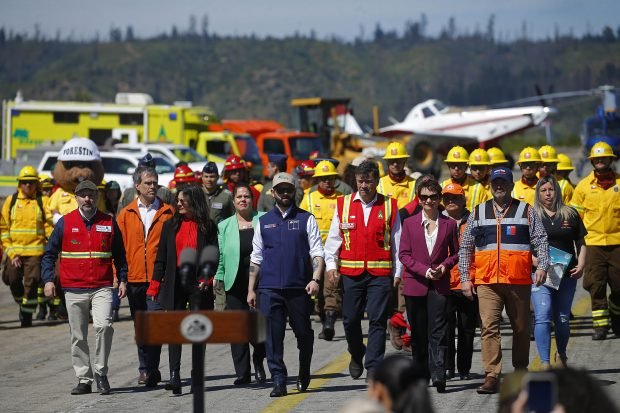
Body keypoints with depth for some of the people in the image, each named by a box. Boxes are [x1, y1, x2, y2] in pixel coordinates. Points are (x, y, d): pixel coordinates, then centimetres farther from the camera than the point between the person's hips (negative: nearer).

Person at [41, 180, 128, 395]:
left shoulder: (109, 222, 7)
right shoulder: (65, 223, 4)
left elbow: (119, 255, 16)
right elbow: (49, 254, 9)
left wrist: (122, 280, 8)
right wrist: (48, 280, -1)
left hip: (102, 288, -1)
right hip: (74, 290, 1)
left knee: (104, 325, -20)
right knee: (78, 337, 5)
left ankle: (101, 372, -5)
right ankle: (84, 379, 15)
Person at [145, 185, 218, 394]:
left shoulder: (207, 227, 3)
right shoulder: (170, 225, 10)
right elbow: (161, 258, 10)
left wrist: (206, 278, -13)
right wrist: (155, 284, 3)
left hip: (198, 283, -1)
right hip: (175, 283, 2)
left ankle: (197, 375, 15)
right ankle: (174, 376, -12)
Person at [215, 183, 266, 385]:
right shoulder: (224, 226, 11)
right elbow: (219, 255, 10)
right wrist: (217, 276, -2)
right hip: (235, 284, 2)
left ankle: (258, 362, 22)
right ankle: (242, 372, 4)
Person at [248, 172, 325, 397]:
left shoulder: (306, 219, 7)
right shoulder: (263, 222, 13)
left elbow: (317, 252, 2)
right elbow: (256, 258, 14)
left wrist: (315, 279, -13)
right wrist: (251, 289, 9)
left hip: (300, 287, -1)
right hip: (269, 288, 1)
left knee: (304, 334, 6)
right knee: (273, 335, -4)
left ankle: (304, 376, 28)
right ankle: (278, 381, -1)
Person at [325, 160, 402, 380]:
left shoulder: (389, 206, 5)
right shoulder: (344, 204, 7)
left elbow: (397, 241, 7)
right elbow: (333, 237, 9)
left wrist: (397, 271, 4)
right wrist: (331, 264, -2)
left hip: (381, 273, -1)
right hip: (350, 272, 1)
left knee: (377, 320, -6)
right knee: (350, 319, 5)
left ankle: (373, 367, -4)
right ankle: (356, 356, 31)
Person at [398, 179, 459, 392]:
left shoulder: (449, 224, 7)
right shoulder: (410, 224, 6)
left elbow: (455, 253, 13)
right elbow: (403, 254, 2)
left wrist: (444, 266, -7)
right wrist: (424, 270, -11)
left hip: (439, 285, -1)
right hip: (415, 284, 1)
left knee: (438, 331, -10)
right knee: (418, 333, 7)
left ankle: (438, 375, -15)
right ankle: (421, 374, 17)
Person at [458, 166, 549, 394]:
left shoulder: (526, 211, 9)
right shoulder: (477, 213, 13)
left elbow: (541, 241, 5)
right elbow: (465, 248, 14)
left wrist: (542, 266, -11)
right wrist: (464, 278, 7)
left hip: (519, 281, 0)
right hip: (487, 281, 0)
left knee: (521, 328, 8)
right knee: (489, 326, -11)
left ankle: (520, 371, 24)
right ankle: (492, 376, -13)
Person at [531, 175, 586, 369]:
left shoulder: (570, 214, 10)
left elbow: (581, 243, 15)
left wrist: (581, 265, 0)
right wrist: (537, 262, -13)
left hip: (567, 274, 2)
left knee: (562, 319, 10)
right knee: (543, 316, -15)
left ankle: (561, 355, 34)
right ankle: (545, 363, -18)